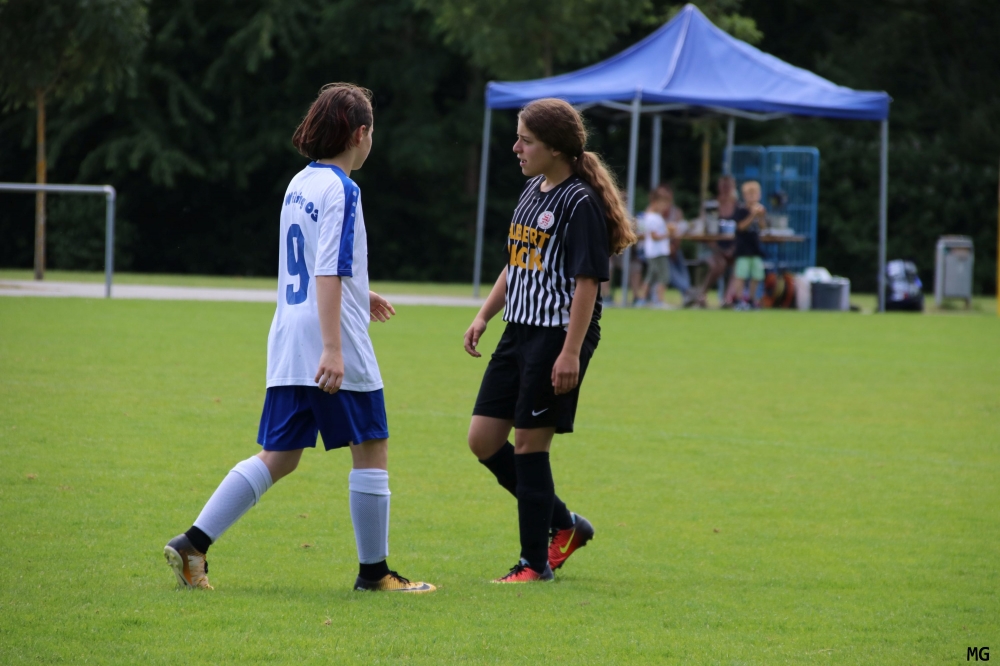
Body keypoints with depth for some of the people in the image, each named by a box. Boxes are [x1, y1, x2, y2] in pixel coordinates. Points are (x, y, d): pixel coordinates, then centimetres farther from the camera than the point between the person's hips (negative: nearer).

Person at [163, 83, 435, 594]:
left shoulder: (300, 183, 15)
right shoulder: (340, 190, -12)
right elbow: (329, 271, -20)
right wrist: (333, 349, -24)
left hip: (288, 344, 8)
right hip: (327, 344, -8)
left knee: (278, 458, 8)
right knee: (371, 449, 4)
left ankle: (193, 544, -1)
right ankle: (373, 571, 9)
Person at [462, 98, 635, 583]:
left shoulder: (580, 202, -14)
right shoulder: (533, 191, 13)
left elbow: (587, 281, -17)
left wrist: (571, 352, -21)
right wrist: (484, 315, 16)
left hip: (557, 338, -9)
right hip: (519, 332, 9)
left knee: (529, 443, -6)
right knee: (483, 439, 7)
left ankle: (535, 562, 4)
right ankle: (564, 525, 21)